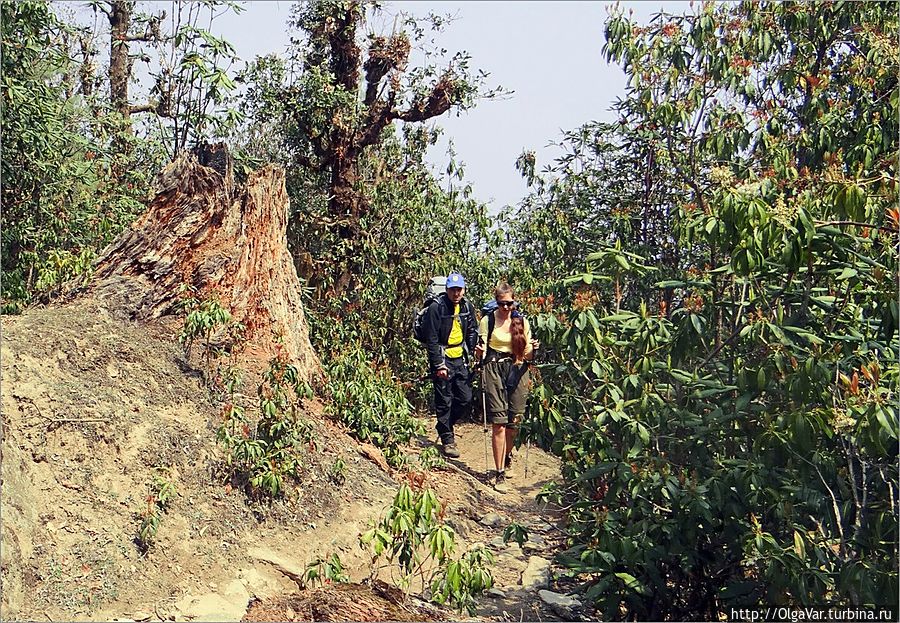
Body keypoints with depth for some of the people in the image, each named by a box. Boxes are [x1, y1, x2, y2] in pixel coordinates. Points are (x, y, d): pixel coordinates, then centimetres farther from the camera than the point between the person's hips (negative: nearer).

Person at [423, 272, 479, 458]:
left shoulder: (467, 307, 4)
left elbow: (473, 331, 18)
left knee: (466, 399, 7)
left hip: (460, 359, 6)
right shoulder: (436, 308, -13)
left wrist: (469, 351, 7)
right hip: (443, 360, -6)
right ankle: (447, 439, 13)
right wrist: (439, 365, -15)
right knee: (444, 401, 1)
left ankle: (445, 425, 30)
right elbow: (432, 340, -13)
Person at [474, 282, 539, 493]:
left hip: (517, 372, 2)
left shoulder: (522, 321, 8)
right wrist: (479, 352, -19)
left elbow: (527, 355, 10)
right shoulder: (487, 321, 3)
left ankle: (507, 458, 33)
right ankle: (500, 474, -1)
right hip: (494, 371, -2)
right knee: (499, 423, -8)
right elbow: (481, 355, 3)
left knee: (514, 422, 2)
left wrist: (533, 349, -12)